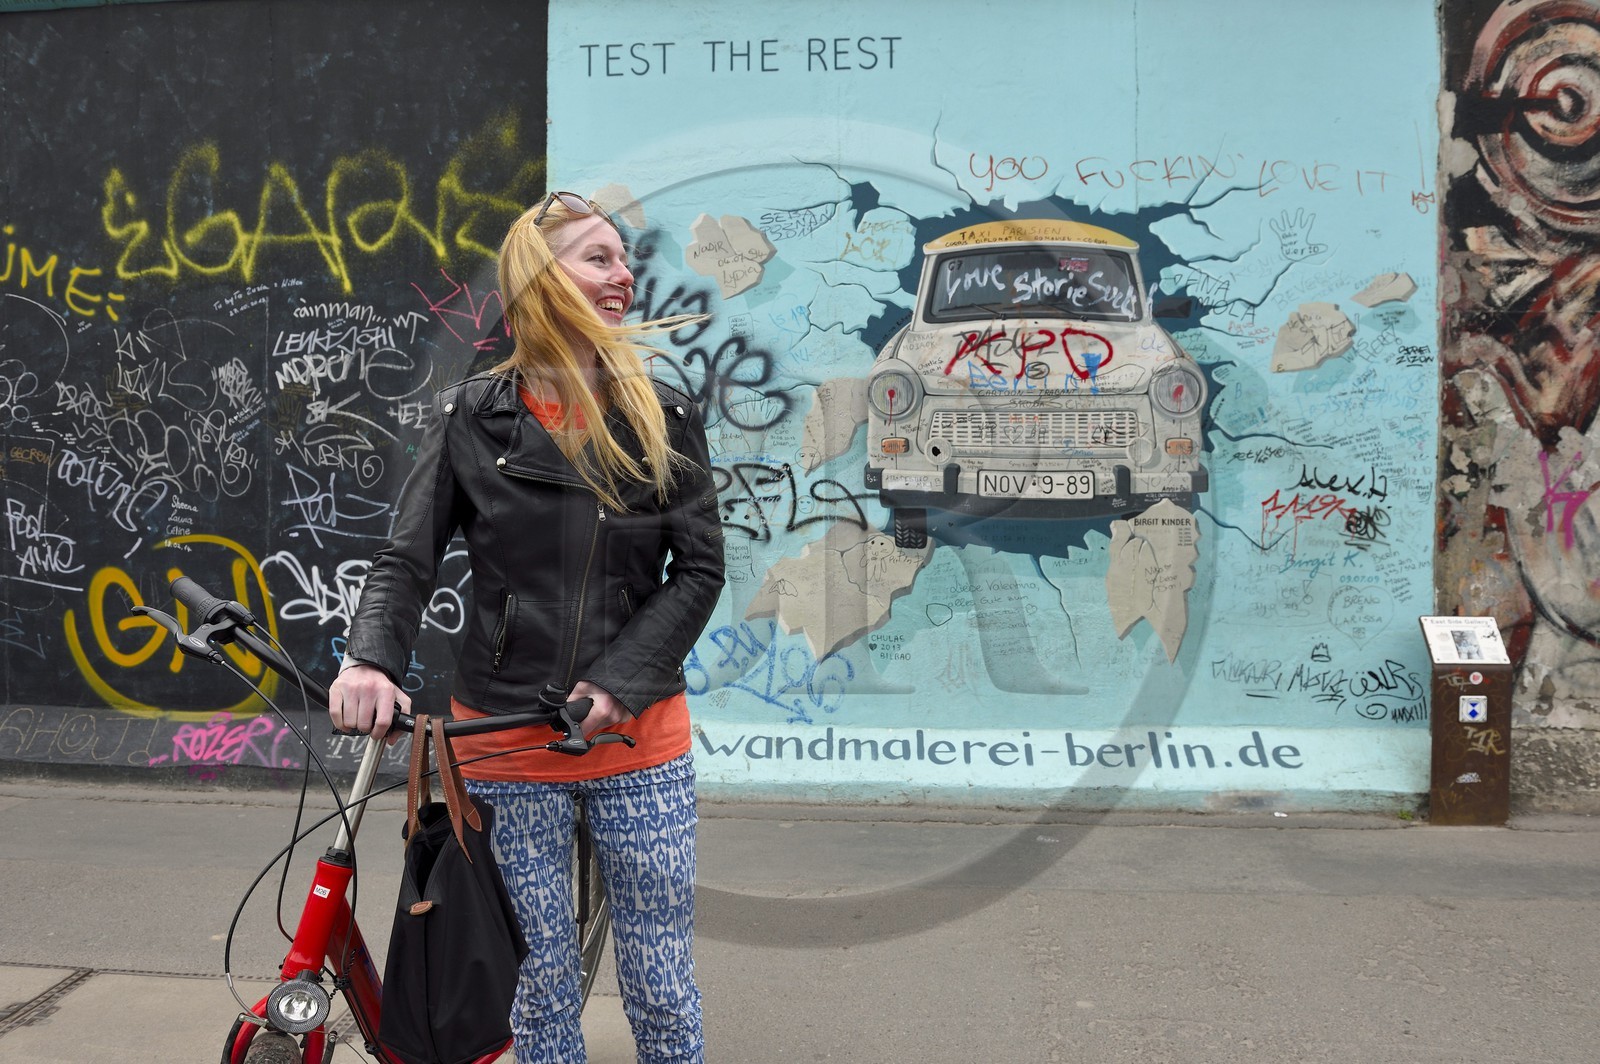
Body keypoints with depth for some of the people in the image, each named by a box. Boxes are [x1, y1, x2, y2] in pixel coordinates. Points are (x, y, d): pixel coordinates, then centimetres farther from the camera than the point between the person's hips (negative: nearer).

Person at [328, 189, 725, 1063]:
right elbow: (406, 558, -3)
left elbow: (699, 568, -3)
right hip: (507, 738, 0)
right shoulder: (471, 418, -1)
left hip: (637, 736, 0)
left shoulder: (664, 418, 1)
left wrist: (620, 682, -15)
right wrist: (371, 659, -23)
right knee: (540, 987, 12)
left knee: (662, 989, 7)